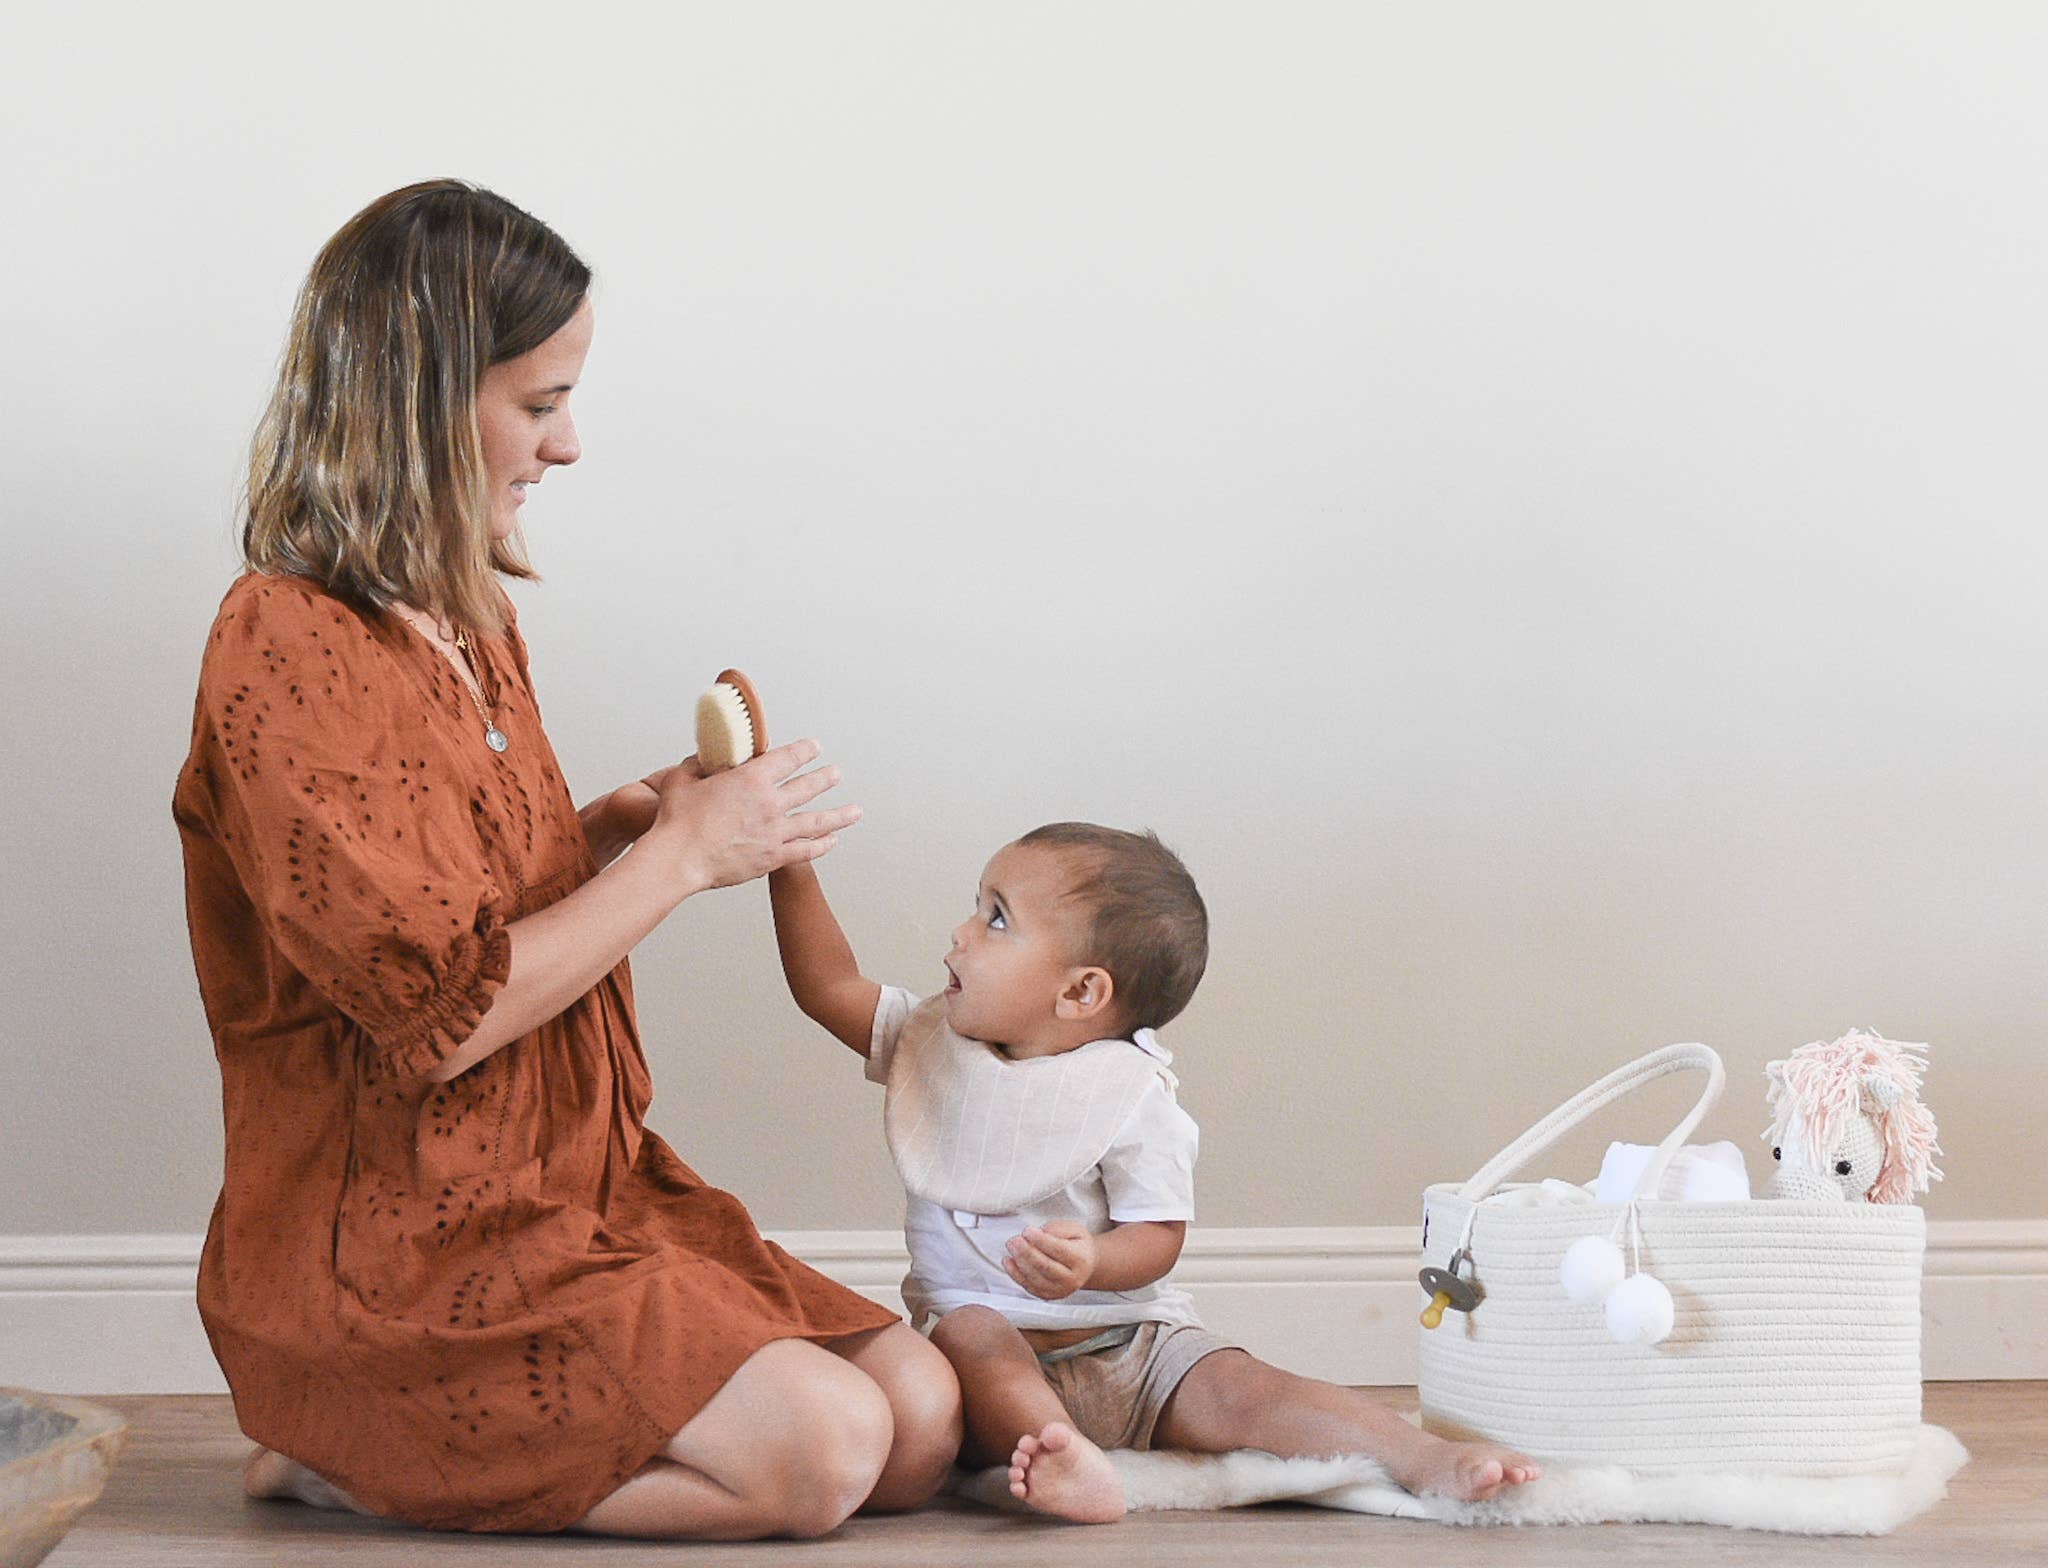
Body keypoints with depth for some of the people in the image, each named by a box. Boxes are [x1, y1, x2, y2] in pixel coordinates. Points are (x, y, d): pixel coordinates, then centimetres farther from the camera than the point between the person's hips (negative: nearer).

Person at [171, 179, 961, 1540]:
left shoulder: (470, 619, 11)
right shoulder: (287, 649, -18)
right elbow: (440, 1017, -22)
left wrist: (613, 828, 4)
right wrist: (679, 856, -13)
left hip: (583, 1181, 9)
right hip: (394, 1256, -9)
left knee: (926, 1420, -4)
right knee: (822, 1448, -21)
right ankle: (355, 1460, -4)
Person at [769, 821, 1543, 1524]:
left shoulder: (1128, 1095, -9)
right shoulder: (934, 1045, 7)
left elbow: (1158, 1234, -10)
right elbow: (827, 984, 9)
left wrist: (1092, 1262, -32)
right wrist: (791, 862, 2)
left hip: (1131, 1345, -2)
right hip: (997, 1349, 2)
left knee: (1242, 1391, -24)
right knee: (970, 1331, -33)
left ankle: (1427, 1459, -36)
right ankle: (1068, 1461, -57)